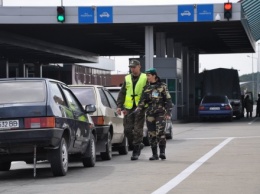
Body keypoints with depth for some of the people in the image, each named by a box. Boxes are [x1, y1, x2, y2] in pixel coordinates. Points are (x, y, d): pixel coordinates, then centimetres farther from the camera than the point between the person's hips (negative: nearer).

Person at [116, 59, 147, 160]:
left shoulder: (145, 78, 1)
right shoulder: (127, 79, 13)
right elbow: (122, 93, 13)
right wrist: (119, 106, 3)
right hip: (129, 108, 4)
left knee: (137, 130, -5)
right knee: (127, 129, 2)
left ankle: (136, 152, 0)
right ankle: (138, 145, 22)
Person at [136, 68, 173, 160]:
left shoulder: (162, 86, 2)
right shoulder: (146, 88, 12)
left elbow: (168, 100, 2)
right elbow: (143, 101, 9)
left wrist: (168, 113, -6)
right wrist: (138, 109, -9)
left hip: (160, 113, -4)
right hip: (150, 114, 4)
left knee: (160, 132, -19)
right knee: (151, 134, 2)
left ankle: (162, 152, -13)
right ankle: (155, 154, 9)